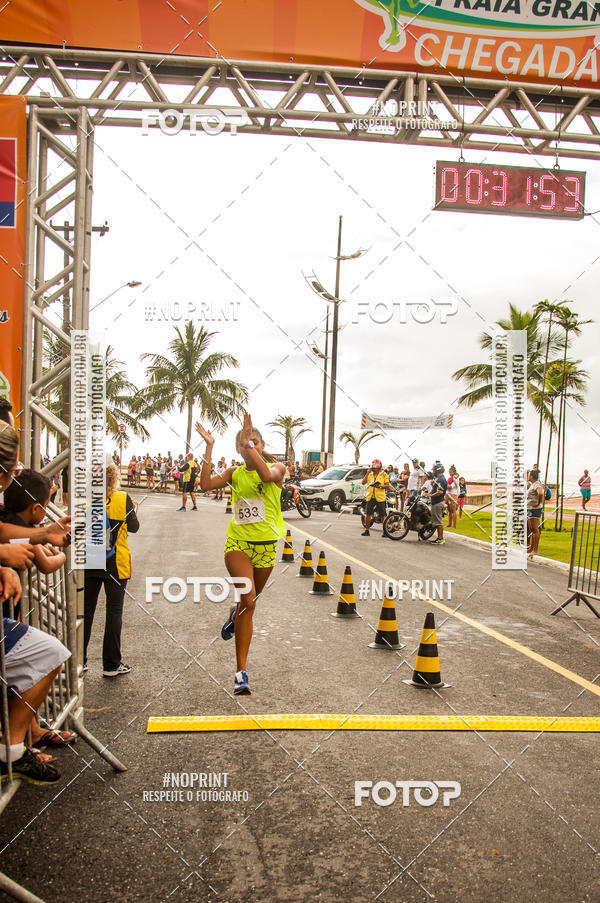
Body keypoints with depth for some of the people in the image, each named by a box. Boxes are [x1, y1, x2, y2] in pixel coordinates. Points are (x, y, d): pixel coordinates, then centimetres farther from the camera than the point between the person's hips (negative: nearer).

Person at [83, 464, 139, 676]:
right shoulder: (123, 499, -11)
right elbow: (134, 527, -1)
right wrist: (132, 510, 16)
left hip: (88, 564, 2)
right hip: (115, 564, -2)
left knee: (85, 610, 13)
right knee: (114, 611, 6)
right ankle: (111, 665, 11)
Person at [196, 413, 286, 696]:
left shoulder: (277, 468, -3)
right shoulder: (234, 473, 5)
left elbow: (267, 474, -28)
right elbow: (205, 484, -11)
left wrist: (250, 443, -27)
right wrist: (209, 447, -10)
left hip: (266, 544, 1)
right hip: (238, 542, 0)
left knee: (250, 600, 17)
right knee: (248, 599, -18)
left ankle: (235, 614, 56)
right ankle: (241, 671, -11)